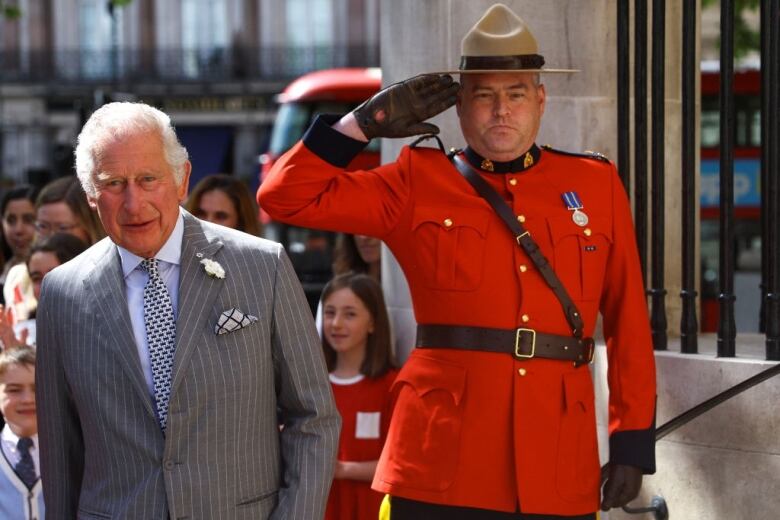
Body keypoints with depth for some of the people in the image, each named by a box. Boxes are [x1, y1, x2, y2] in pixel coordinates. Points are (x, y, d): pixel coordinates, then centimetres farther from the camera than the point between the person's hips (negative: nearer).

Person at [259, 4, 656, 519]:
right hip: (442, 464, -1)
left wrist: (634, 440, 5)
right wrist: (367, 121, -2)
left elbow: (629, 321, 10)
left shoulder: (598, 185, 10)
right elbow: (287, 197, 4)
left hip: (560, 473, 2)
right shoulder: (418, 183, 7)